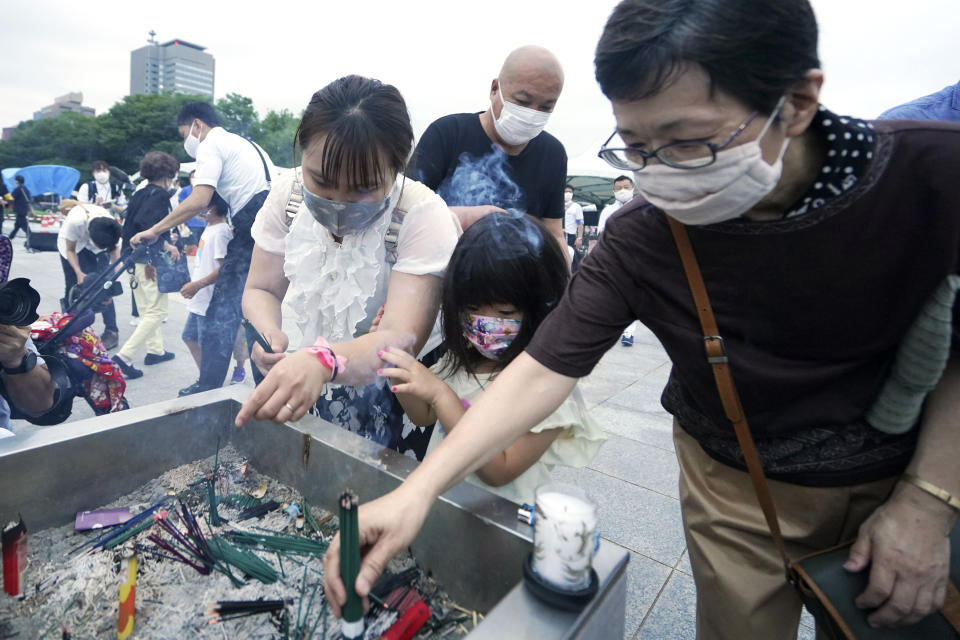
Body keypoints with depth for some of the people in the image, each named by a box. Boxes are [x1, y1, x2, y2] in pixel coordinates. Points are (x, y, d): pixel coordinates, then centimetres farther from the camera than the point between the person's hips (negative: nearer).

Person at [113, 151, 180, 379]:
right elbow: (151, 226, -24)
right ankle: (125, 356, -10)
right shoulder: (160, 194, -10)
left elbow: (128, 226, 14)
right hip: (151, 261, -9)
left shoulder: (138, 195, 15)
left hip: (135, 259, 9)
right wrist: (167, 246, -16)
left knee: (147, 309, 19)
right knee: (156, 312, -4)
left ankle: (155, 350, 30)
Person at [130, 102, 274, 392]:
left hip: (252, 230, -9)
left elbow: (199, 200, -13)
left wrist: (154, 231, -8)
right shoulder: (247, 143, 28)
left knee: (221, 314, -4)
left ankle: (208, 392, 0)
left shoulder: (211, 144, 1)